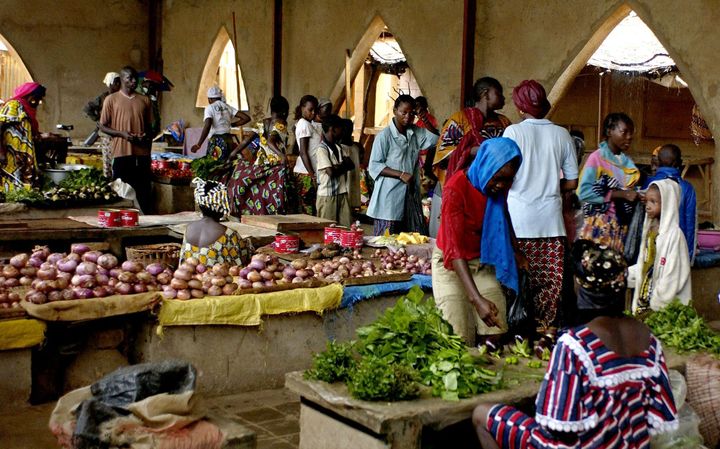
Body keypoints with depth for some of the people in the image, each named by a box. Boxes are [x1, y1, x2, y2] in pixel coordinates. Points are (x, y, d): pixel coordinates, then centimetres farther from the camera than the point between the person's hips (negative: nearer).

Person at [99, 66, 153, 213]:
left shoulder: (145, 100, 13)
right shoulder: (111, 99, 4)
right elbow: (103, 126, 3)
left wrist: (147, 136, 3)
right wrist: (122, 133, -11)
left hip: (142, 153, 3)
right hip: (122, 153, -2)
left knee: (144, 192, 1)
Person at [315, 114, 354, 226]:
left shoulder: (339, 147, 13)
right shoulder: (321, 149, -12)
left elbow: (351, 165, 6)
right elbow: (331, 172, -19)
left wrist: (338, 166, -11)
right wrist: (343, 165, -1)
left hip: (342, 193, 7)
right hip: (327, 196, -7)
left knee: (347, 227, 3)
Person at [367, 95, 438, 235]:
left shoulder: (417, 133, 10)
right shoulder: (384, 136, -7)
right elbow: (374, 166, -9)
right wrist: (401, 175, -17)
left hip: (411, 195, 6)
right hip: (390, 197, -5)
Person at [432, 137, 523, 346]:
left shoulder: (500, 185, -7)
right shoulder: (456, 188, -26)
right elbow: (454, 248, -30)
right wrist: (477, 299, -38)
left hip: (482, 262, 5)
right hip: (451, 264, -5)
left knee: (495, 332, -6)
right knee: (461, 340, -13)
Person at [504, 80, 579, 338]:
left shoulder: (514, 132, -4)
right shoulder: (561, 134, 4)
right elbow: (572, 183, 6)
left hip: (519, 217, -2)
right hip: (550, 217, 2)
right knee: (552, 277, 8)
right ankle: (547, 326, 10)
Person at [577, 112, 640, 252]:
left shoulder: (628, 162, 12)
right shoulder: (597, 158, -7)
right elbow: (584, 192, -17)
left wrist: (638, 195, -3)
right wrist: (621, 194, -17)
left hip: (622, 227, 6)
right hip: (599, 226, -6)